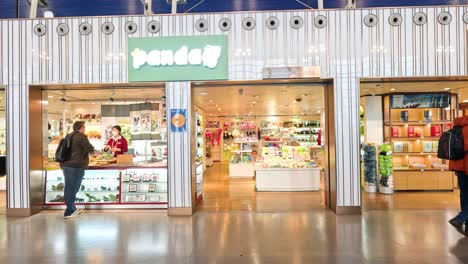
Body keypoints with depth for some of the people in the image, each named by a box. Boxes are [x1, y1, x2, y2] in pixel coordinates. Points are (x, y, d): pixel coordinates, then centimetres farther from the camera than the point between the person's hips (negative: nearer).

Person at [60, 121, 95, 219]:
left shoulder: (68, 136, 16)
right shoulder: (81, 136, -10)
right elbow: (91, 149, -10)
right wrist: (92, 149, 12)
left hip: (66, 164, 9)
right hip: (76, 166, -9)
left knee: (69, 188, 14)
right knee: (72, 189, -3)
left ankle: (72, 209, 25)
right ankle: (69, 212, 2)